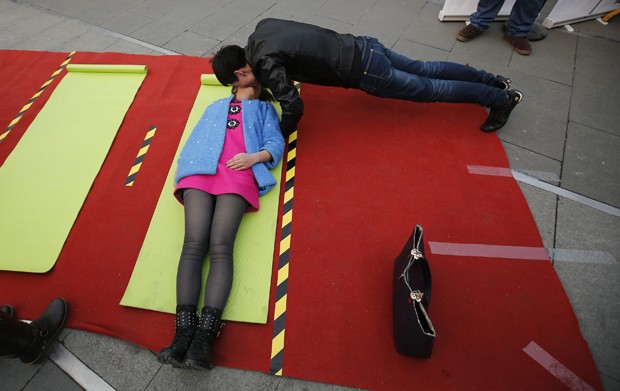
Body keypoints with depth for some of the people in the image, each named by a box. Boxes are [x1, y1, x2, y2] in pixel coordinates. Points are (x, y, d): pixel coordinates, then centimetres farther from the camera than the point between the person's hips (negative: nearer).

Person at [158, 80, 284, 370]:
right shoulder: (215, 107, 40)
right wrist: (185, 164, 9)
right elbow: (194, 139, 30)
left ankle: (205, 336, -30)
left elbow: (276, 144, 14)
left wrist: (254, 156, -7)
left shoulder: (264, 109, 31)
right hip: (201, 171, 3)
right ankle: (184, 332, -24)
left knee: (220, 247, -23)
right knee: (194, 245, -19)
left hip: (239, 174, -2)